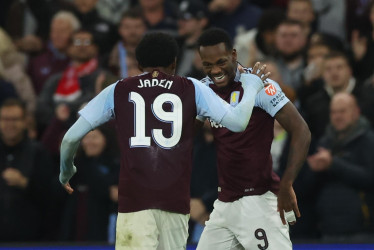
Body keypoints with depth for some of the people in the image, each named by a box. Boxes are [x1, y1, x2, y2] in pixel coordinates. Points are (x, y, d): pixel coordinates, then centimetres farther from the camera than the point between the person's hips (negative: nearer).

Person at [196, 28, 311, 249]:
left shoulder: (259, 85, -12)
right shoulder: (204, 89, 9)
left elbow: (301, 132, -17)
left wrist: (286, 185, -23)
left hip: (259, 200, -7)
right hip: (224, 203, 7)